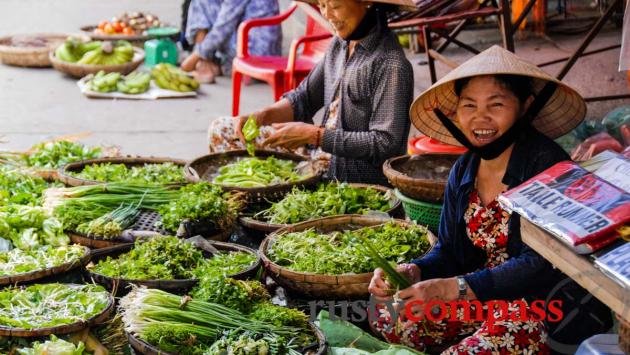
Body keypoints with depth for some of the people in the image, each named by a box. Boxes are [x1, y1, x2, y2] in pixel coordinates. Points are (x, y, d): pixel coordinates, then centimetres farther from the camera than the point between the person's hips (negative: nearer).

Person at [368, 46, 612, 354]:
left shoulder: (546, 164, -18)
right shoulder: (463, 172, 4)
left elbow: (541, 265, -24)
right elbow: (449, 252, 9)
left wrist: (453, 288, -30)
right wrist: (414, 272, -14)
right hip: (491, 297, 7)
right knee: (386, 317, -5)